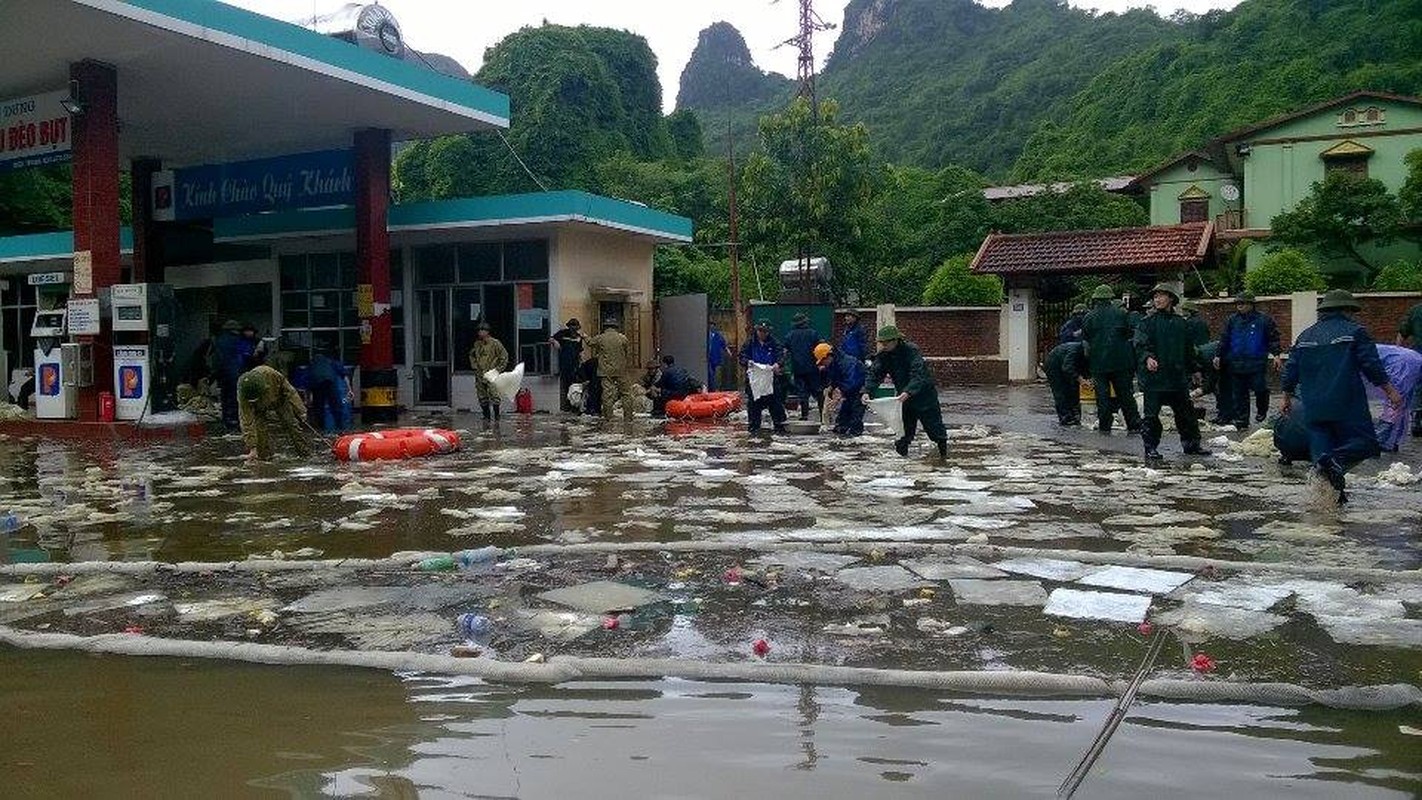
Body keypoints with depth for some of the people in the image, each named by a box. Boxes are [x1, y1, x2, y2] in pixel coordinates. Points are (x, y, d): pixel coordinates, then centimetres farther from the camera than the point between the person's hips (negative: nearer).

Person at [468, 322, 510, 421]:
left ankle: (496, 415, -2)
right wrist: (474, 366, 14)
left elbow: (504, 356, -2)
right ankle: (486, 416, 16)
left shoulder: (495, 343, -6)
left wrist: (498, 369, -6)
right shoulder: (476, 344, 11)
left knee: (494, 396, -12)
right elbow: (471, 355, 27)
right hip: (479, 375, 6)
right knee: (482, 398, 7)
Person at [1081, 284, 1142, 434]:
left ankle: (1104, 426, 6)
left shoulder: (1089, 318, 1)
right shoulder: (1121, 314, 3)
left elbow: (1086, 342, 4)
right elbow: (1130, 336, 5)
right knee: (1126, 395, 6)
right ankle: (1134, 426, 5)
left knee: (1102, 395, 5)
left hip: (1099, 363, -1)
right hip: (1121, 361, 1)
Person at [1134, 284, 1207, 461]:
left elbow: (1189, 348, 20)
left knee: (1186, 413, 11)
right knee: (1152, 415, -1)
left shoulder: (1181, 323, 12)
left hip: (1178, 377, 4)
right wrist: (1147, 358, -30)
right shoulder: (1147, 322, -2)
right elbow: (1140, 345, -12)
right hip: (1154, 376, -4)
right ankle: (1151, 448, 7)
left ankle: (1191, 444, 24)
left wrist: (1195, 368, 19)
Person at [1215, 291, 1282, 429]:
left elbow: (1273, 338, 3)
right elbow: (1224, 339, 13)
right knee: (1239, 393, 5)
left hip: (1257, 363, -3)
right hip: (1236, 364, 3)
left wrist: (1276, 354, -7)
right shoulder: (1232, 320, 9)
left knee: (1260, 389, -7)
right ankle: (1241, 421, 13)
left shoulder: (1264, 319, 1)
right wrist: (1218, 355, 9)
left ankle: (1261, 411, 23)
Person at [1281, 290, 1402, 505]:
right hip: (1347, 406, -5)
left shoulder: (1305, 336, 15)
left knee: (1320, 442, 11)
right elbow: (1372, 366, -5)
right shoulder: (1354, 331, 1)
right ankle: (1336, 461, -27)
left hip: (1313, 408, 5)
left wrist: (1288, 398, 25)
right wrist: (1390, 390, 2)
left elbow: (1291, 371, 15)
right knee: (1364, 441, -1)